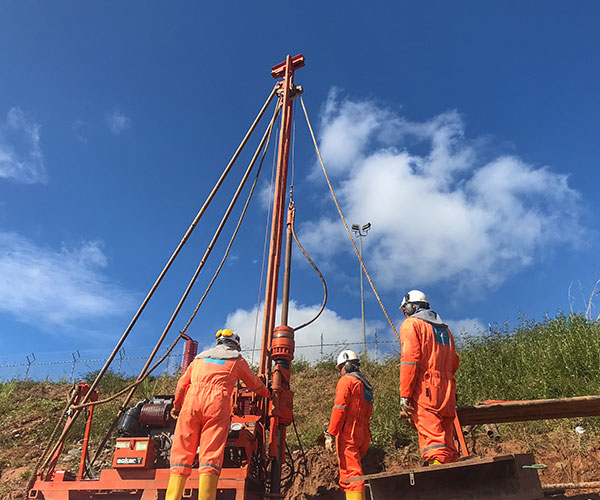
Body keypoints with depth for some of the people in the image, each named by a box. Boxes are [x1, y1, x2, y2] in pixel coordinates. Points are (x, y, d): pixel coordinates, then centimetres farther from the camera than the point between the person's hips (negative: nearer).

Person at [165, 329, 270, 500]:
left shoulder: (200, 358, 30)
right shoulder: (237, 360, 21)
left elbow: (182, 385, 33)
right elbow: (255, 384, 33)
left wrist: (176, 407, 47)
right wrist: (267, 393, 52)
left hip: (191, 402, 3)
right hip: (217, 404, -3)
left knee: (182, 453, 2)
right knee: (211, 455, -8)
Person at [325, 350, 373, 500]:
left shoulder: (346, 380, -4)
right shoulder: (366, 384, 20)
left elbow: (339, 408, -14)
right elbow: (368, 413, 17)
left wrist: (330, 433, -15)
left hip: (348, 433, -8)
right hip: (364, 434, 8)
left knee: (350, 472, -9)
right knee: (354, 470, 17)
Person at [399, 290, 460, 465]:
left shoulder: (411, 323, 0)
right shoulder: (444, 327, 23)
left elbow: (410, 359, -12)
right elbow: (454, 363, 21)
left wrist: (404, 394, -13)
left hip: (424, 391, -7)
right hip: (447, 392, 7)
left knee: (432, 441, -11)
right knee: (447, 441, 11)